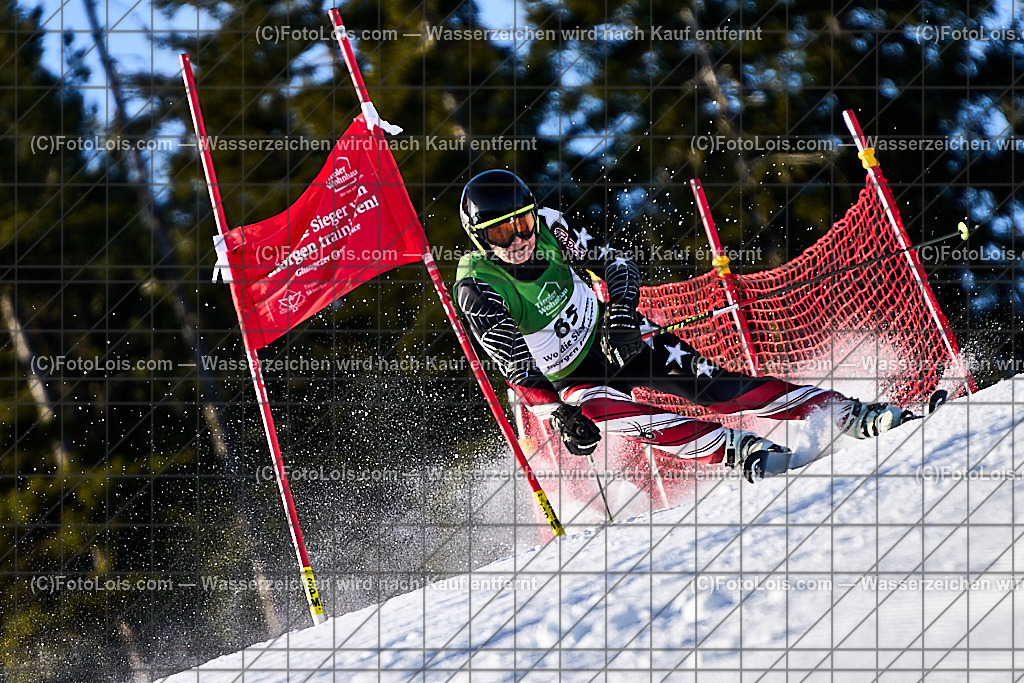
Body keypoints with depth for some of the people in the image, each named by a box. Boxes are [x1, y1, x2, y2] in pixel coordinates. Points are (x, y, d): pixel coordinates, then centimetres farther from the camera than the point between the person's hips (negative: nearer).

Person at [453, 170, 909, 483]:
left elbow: (616, 263, 0)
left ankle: (851, 414, -17)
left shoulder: (547, 228, -11)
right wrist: (559, 416, -40)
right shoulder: (478, 288, -23)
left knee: (715, 387, -14)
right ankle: (739, 452, -46)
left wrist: (621, 315, -18)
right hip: (567, 383, -3)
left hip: (615, 339, 3)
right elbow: (515, 367, -28)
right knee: (609, 411, -36)